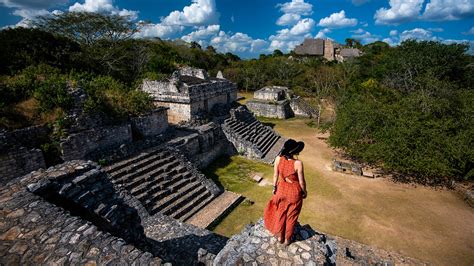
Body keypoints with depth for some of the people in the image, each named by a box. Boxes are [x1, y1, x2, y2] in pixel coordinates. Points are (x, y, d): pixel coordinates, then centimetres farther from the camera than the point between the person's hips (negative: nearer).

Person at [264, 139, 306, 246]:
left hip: (281, 190, 3)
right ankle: (287, 239, 42)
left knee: (280, 213, 25)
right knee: (291, 216, 21)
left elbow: (275, 175, -5)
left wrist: (274, 187, 11)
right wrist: (304, 192, 3)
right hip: (294, 192, -3)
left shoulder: (278, 159, -19)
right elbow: (301, 181, -17)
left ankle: (280, 236, 45)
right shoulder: (298, 163, -29)